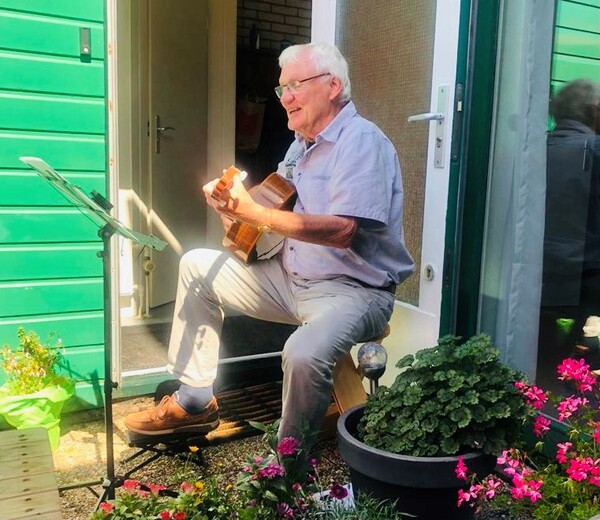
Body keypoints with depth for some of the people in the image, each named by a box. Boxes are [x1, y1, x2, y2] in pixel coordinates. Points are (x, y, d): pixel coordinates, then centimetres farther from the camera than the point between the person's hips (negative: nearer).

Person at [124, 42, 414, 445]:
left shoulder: (362, 141, -15)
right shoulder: (303, 144, 15)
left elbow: (341, 231, -28)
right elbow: (279, 208, 15)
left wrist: (253, 212, -28)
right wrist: (236, 209, -7)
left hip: (354, 289, -9)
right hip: (292, 277, 9)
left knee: (304, 353, -39)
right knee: (197, 265, 11)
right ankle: (195, 400, 15)